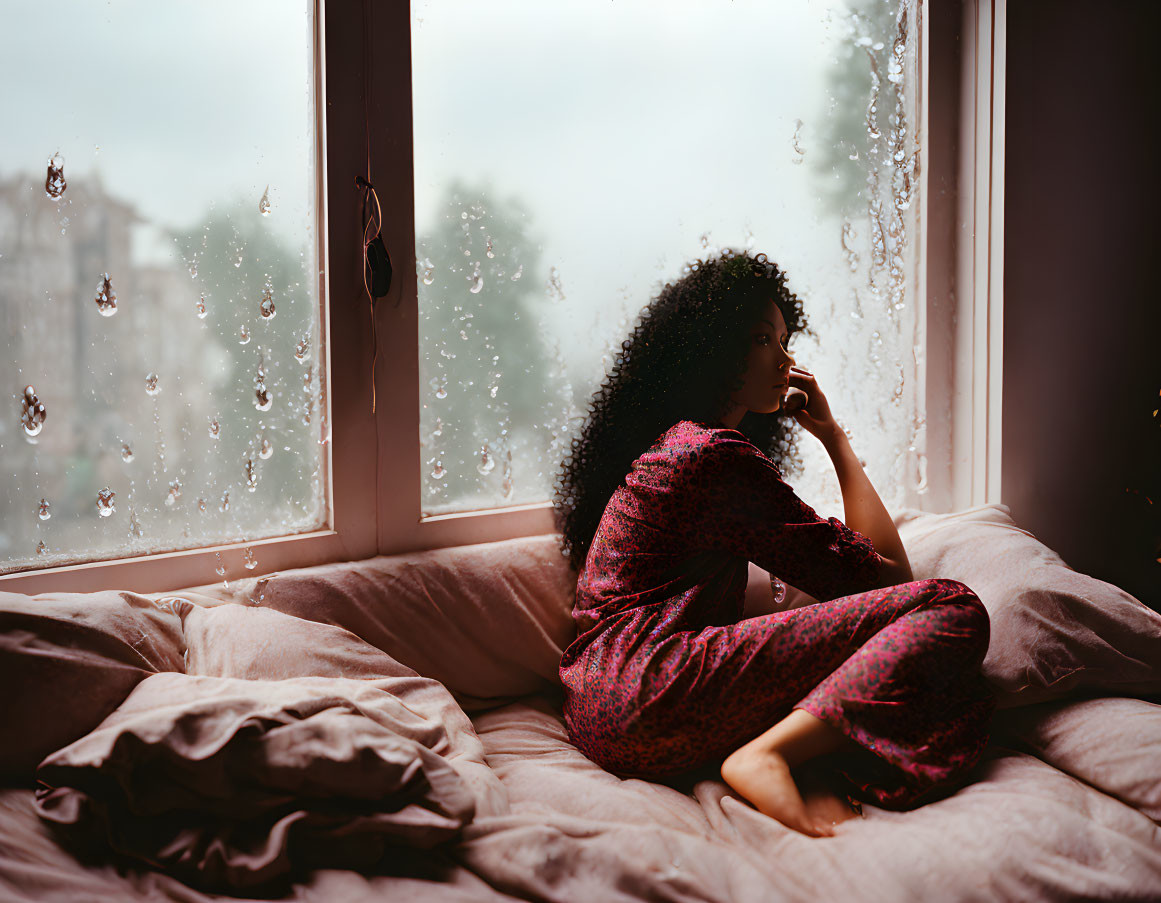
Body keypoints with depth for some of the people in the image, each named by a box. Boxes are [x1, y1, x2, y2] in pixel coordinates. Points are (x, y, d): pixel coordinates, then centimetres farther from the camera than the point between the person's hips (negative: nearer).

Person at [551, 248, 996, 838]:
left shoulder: (664, 441, 26)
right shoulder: (715, 453, -5)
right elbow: (889, 572, -2)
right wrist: (834, 436, 12)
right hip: (649, 688, -10)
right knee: (951, 609, -15)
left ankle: (810, 768, -17)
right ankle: (767, 755, -26)